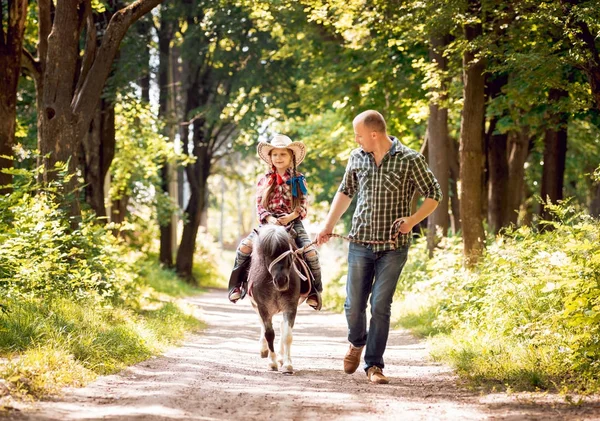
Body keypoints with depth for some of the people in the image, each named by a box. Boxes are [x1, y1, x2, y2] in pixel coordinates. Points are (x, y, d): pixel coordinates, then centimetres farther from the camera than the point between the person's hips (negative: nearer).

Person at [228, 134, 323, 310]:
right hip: (269, 223, 1)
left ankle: (315, 290, -5)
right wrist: (269, 218, -17)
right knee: (244, 247, -18)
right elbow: (259, 205, 3)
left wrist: (291, 216, -20)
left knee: (310, 252, -22)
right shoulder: (265, 181, 7)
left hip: (293, 223, -1)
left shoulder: (298, 180, 4)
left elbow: (303, 205, -1)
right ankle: (237, 285, -2)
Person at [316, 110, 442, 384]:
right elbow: (345, 192, 19)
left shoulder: (410, 160, -8)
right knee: (354, 305, 6)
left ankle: (374, 365, 6)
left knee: (380, 306, -5)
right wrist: (328, 227, 15)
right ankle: (357, 343, 37)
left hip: (393, 247, -3)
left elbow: (434, 194, 0)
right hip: (360, 242, 3)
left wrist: (412, 220, -13)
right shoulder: (357, 158, 5)